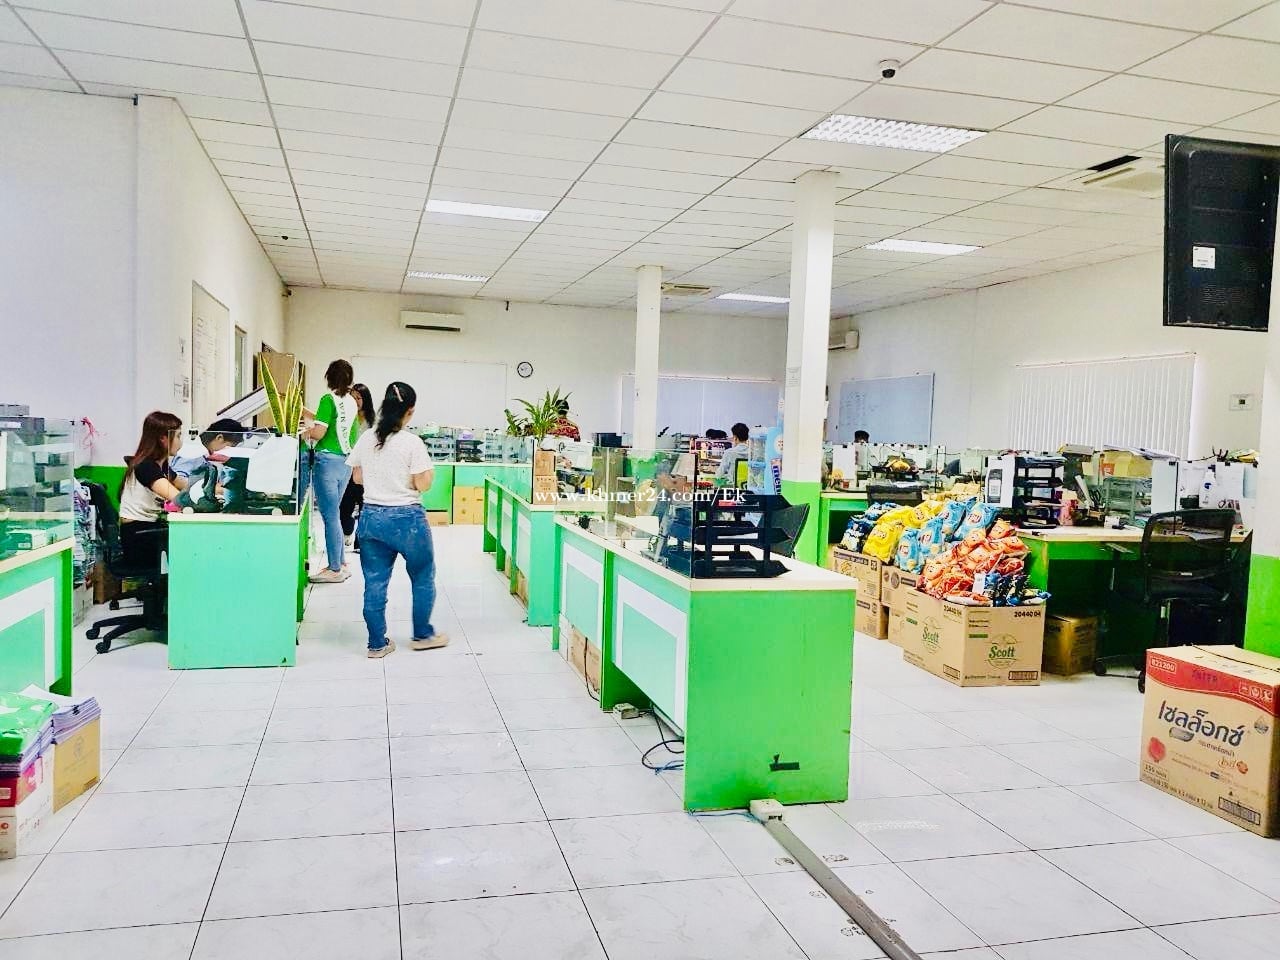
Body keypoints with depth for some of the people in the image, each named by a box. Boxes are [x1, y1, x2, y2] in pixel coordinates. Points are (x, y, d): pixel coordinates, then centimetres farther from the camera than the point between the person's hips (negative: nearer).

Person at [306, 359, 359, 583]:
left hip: (329, 460, -7)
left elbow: (319, 433, -15)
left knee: (330, 514, -2)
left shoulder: (328, 399, -12)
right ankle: (340, 564, 20)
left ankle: (334, 569, 1)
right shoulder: (351, 401, 10)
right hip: (346, 461, 8)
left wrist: (305, 431, 4)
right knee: (334, 513, 16)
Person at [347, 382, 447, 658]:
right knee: (423, 578, 15)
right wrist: (428, 468, 7)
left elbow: (357, 477, 9)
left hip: (371, 516, 5)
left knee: (375, 583, 10)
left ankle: (377, 644, 17)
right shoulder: (412, 443, -15)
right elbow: (422, 485, -12)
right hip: (406, 518, -5)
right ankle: (422, 635, 25)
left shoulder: (366, 439, 1)